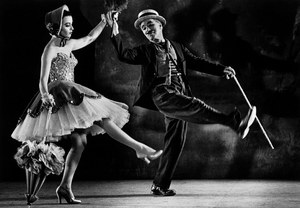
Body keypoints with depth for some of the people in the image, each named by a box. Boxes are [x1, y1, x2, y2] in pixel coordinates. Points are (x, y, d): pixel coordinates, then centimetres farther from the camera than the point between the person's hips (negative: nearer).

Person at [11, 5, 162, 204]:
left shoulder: (68, 45, 16)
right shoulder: (50, 49, -8)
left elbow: (89, 38, 33)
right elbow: (43, 79, -15)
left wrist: (104, 22, 29)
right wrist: (45, 96, -32)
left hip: (71, 95, 9)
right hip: (58, 96, -9)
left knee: (79, 142, 0)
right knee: (101, 119, -16)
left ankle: (65, 186, -2)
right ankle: (140, 149, -18)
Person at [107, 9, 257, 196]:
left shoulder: (177, 48, 24)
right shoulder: (145, 51, 13)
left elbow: (196, 62, 18)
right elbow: (125, 55, -3)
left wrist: (221, 70, 6)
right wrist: (115, 31, -16)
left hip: (180, 95, 5)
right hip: (161, 95, -5)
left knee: (176, 141, 0)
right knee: (195, 106, -27)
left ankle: (160, 185, 5)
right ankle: (235, 123, -36)